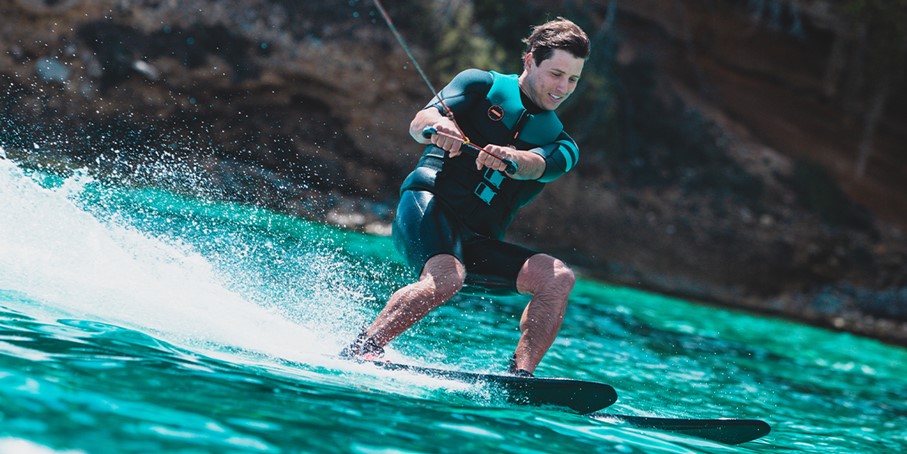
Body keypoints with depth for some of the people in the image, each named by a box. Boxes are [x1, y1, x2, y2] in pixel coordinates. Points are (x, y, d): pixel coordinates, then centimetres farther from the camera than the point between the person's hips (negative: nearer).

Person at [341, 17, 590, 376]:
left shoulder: (560, 145, 16)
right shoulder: (482, 85, 8)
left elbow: (534, 166, -9)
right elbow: (419, 123, -5)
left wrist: (507, 158, -34)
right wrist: (438, 125, -31)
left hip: (476, 242, 5)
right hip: (429, 203, -5)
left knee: (558, 278, -16)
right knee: (447, 279, -34)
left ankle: (520, 374, -26)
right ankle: (359, 352, -30)